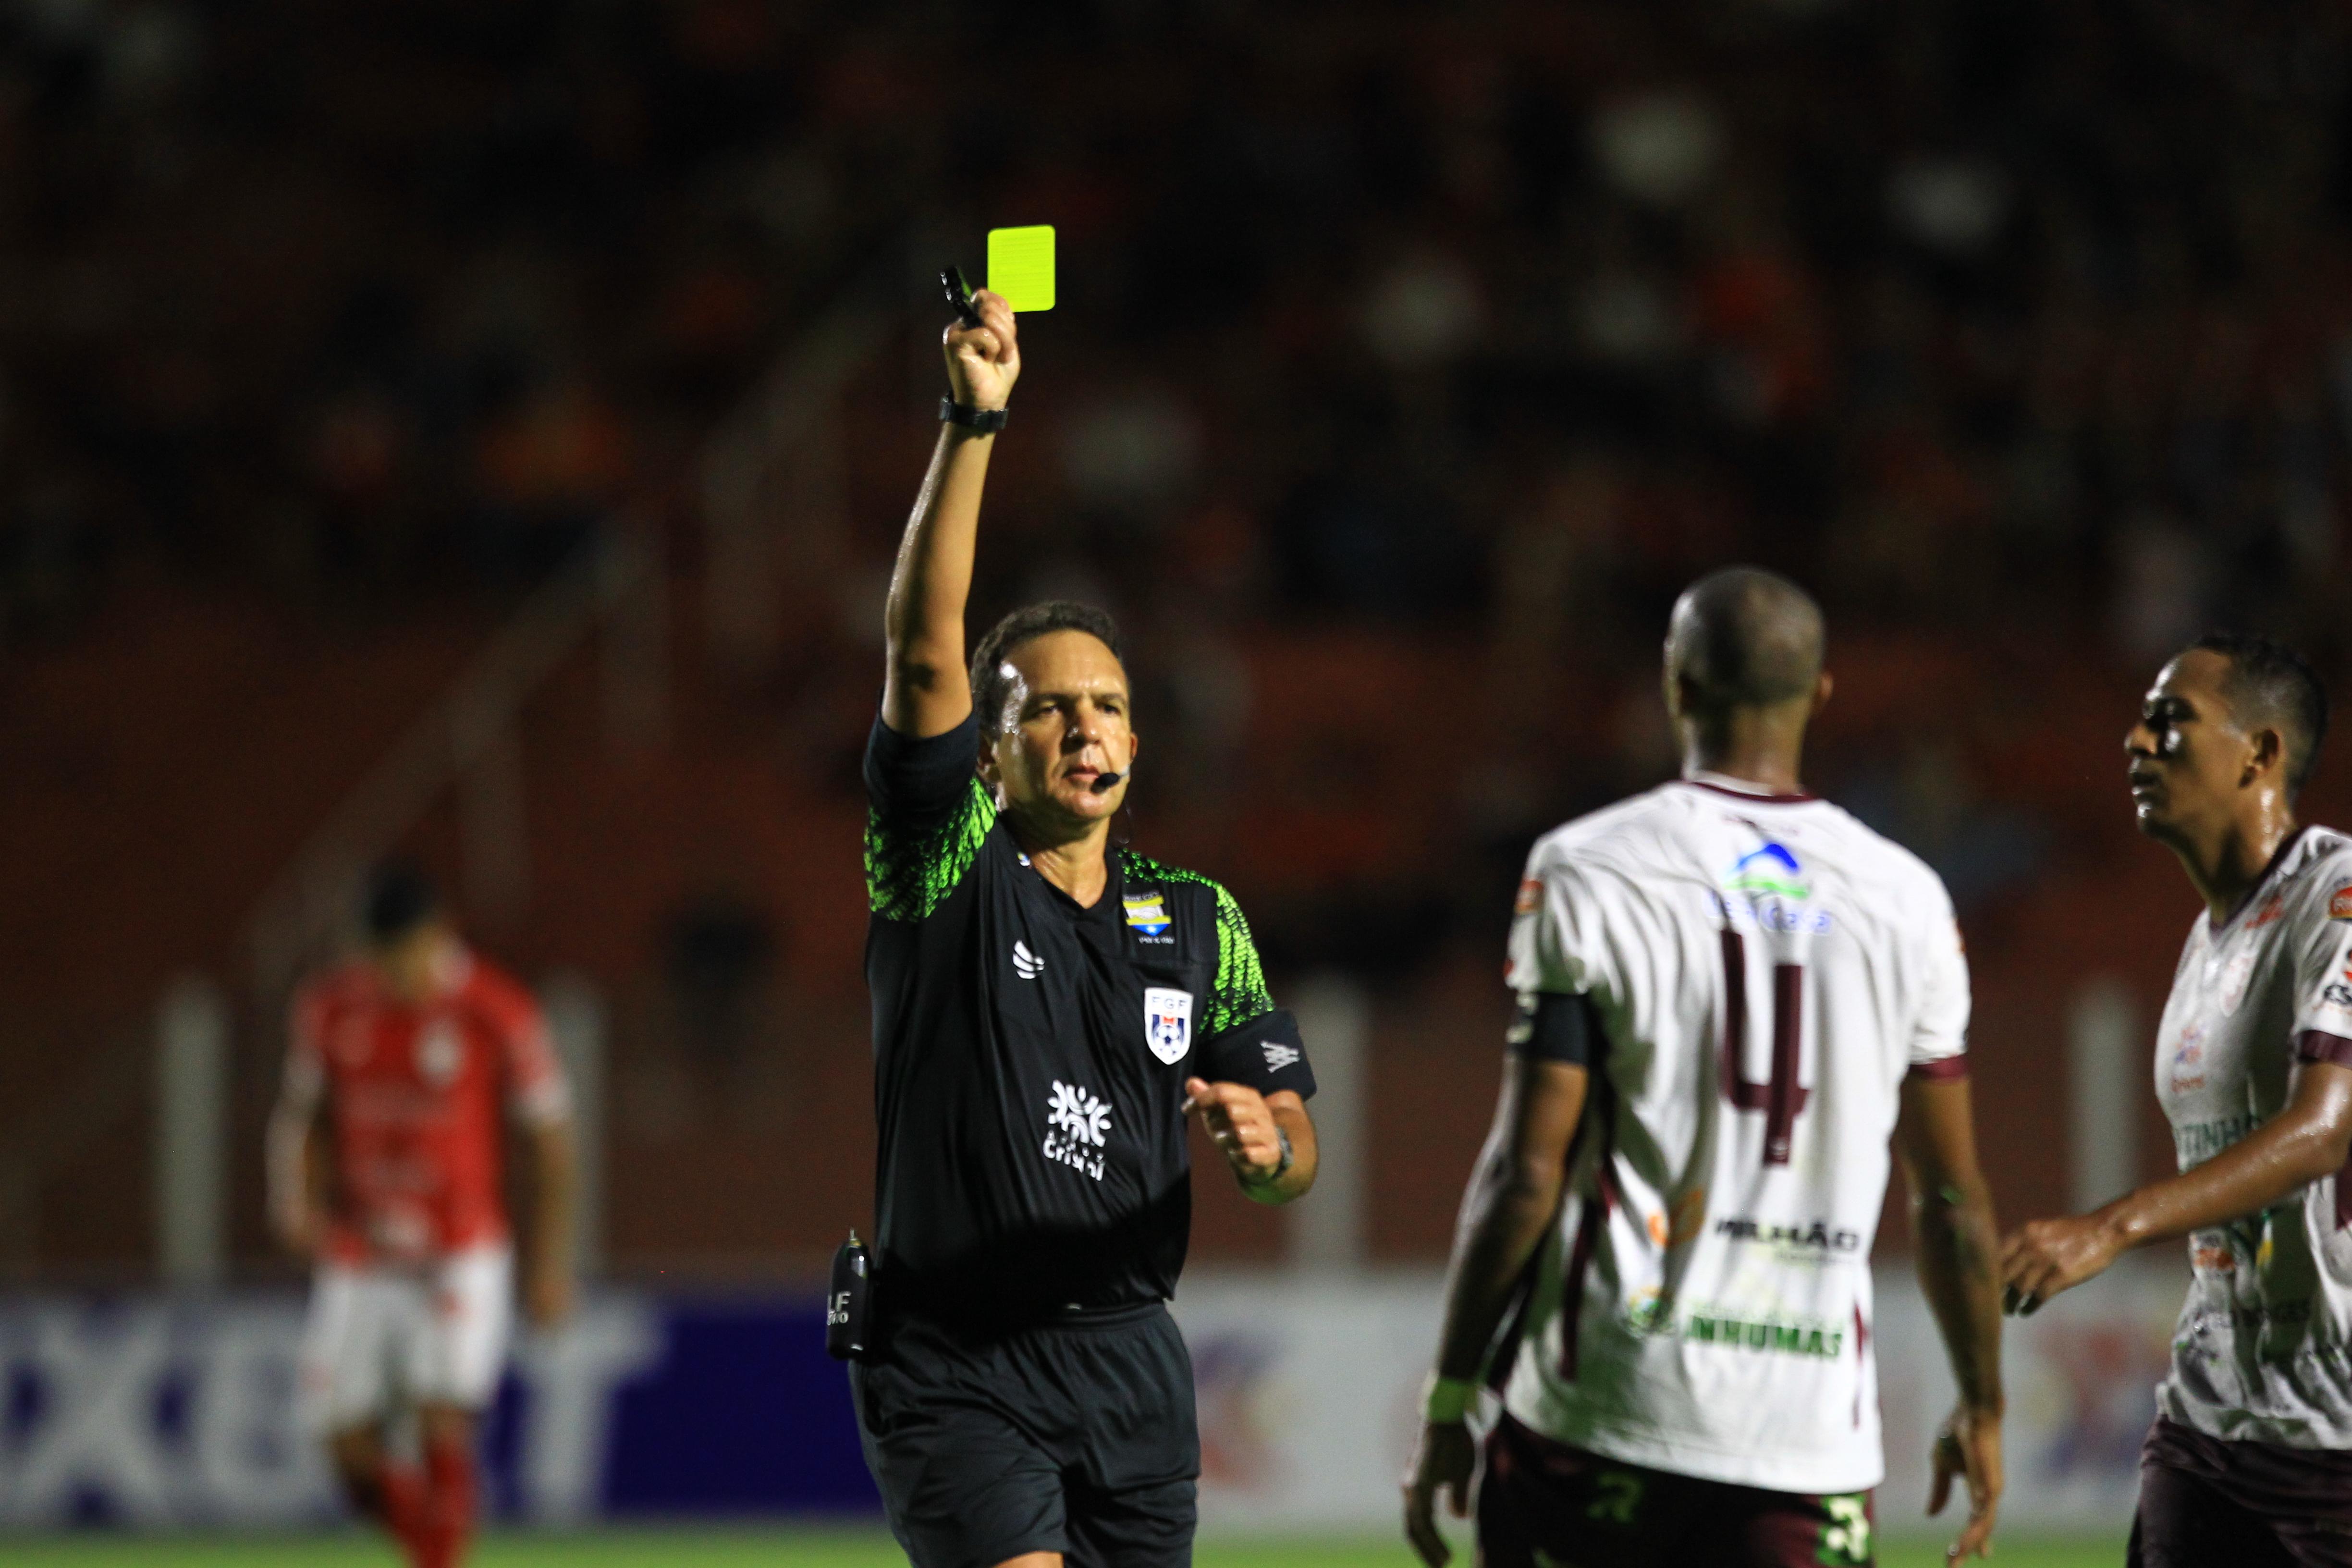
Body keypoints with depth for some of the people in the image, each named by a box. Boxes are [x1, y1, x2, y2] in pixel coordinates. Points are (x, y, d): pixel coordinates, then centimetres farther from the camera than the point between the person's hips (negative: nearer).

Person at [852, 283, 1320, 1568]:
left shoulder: (1196, 919, 11)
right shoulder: (946, 869, -2)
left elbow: (1295, 1150, 11)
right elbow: (923, 646, -15)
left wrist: (1268, 1143, -15)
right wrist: (973, 423, -24)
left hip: (1130, 1364, 5)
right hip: (950, 1365, -5)